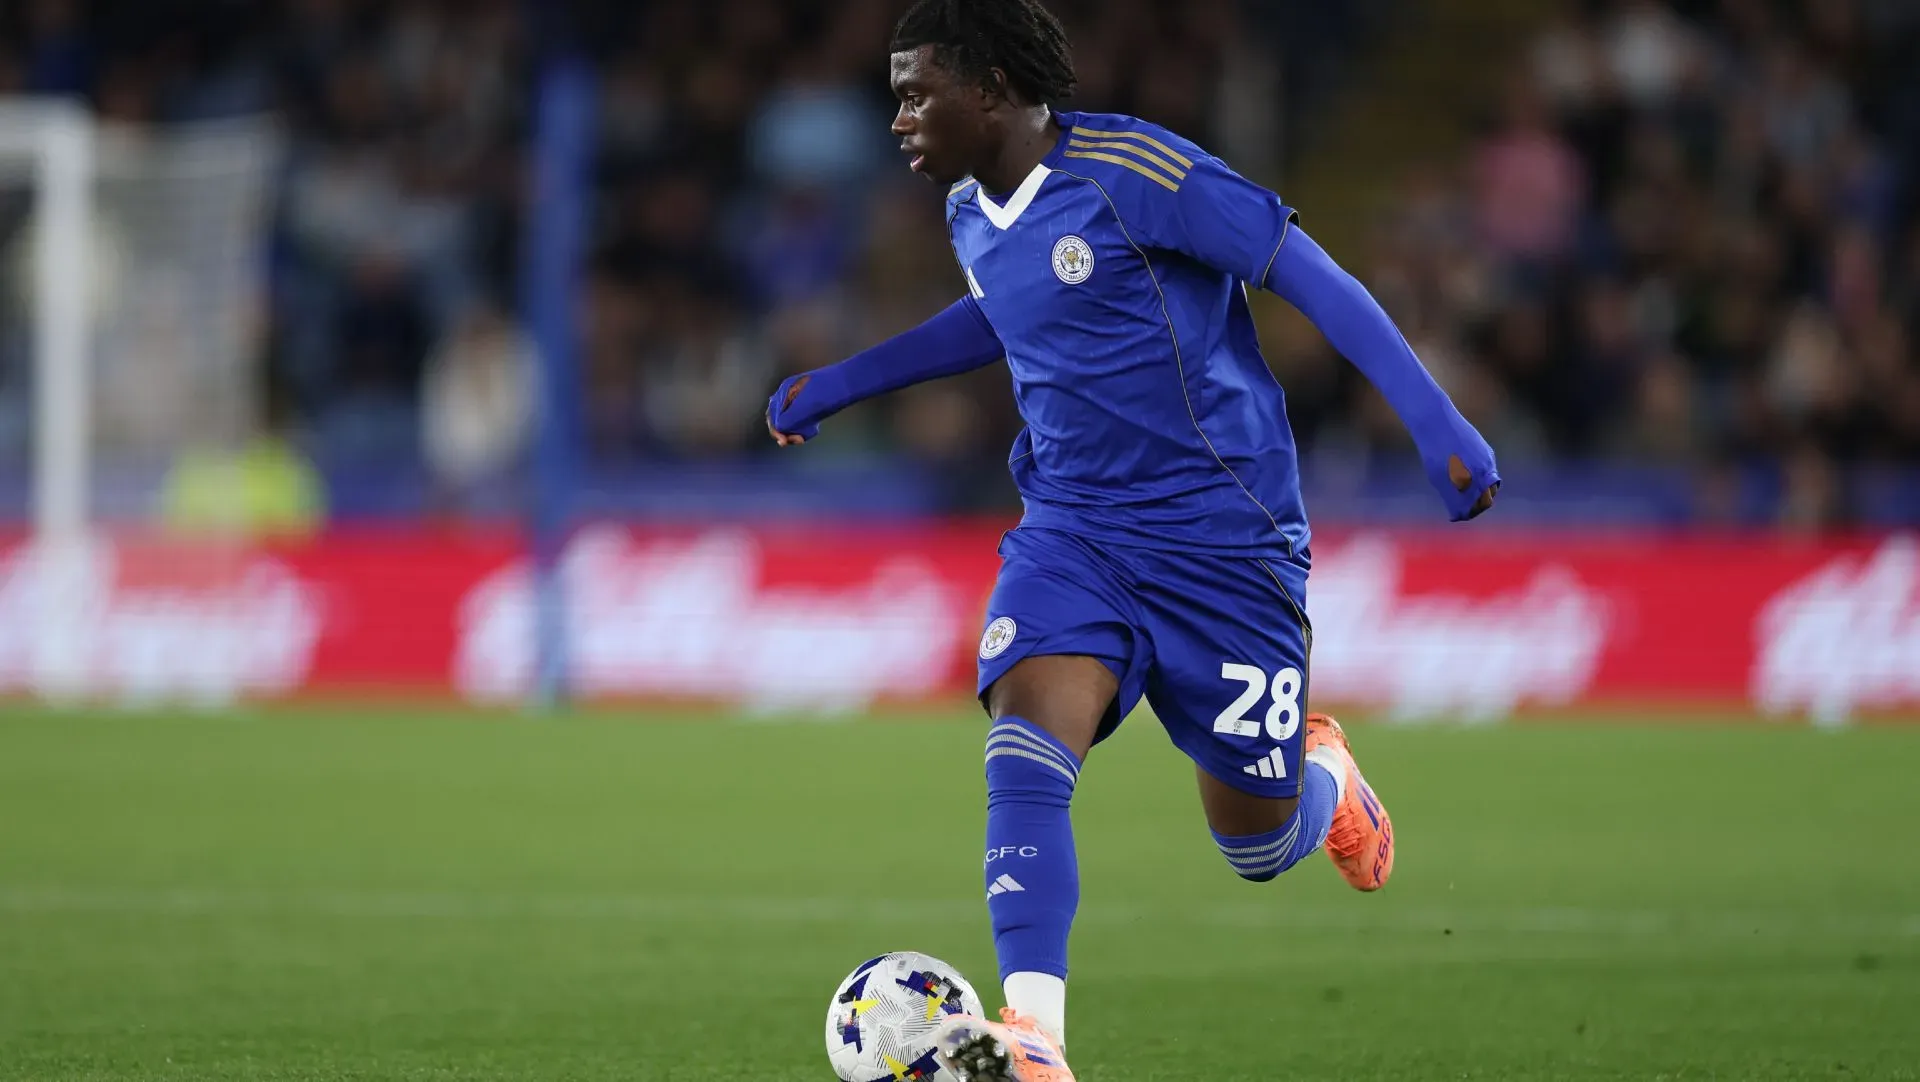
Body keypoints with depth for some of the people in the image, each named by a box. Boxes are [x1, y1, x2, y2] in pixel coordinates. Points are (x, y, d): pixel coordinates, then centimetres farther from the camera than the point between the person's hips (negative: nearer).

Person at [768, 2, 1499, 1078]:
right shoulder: (972, 216, 7)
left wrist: (1438, 422, -20)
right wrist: (835, 387, 31)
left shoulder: (1134, 172, -18)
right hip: (1071, 532, 5)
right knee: (1026, 752, -24)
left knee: (1259, 849, 5)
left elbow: (1308, 272, -15)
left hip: (1222, 535, -5)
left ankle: (1322, 770, 42)